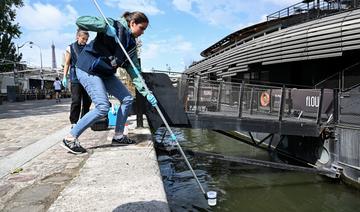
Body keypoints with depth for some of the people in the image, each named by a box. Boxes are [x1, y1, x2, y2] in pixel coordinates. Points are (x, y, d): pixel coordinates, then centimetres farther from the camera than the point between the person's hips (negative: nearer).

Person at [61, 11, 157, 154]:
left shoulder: (131, 44, 7)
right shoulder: (114, 25, -13)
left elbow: (134, 72, 2)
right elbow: (80, 21, -21)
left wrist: (146, 93, -8)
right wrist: (106, 27, -31)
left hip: (106, 73, 8)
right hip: (88, 69, -8)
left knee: (128, 99, 3)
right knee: (103, 107, -17)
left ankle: (118, 136, 15)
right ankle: (70, 139, -4)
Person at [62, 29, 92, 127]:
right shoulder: (70, 48, 4)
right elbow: (67, 64, 4)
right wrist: (65, 77, -3)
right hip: (75, 79, -4)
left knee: (87, 101, 5)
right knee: (76, 101, -6)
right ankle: (73, 121, 3)